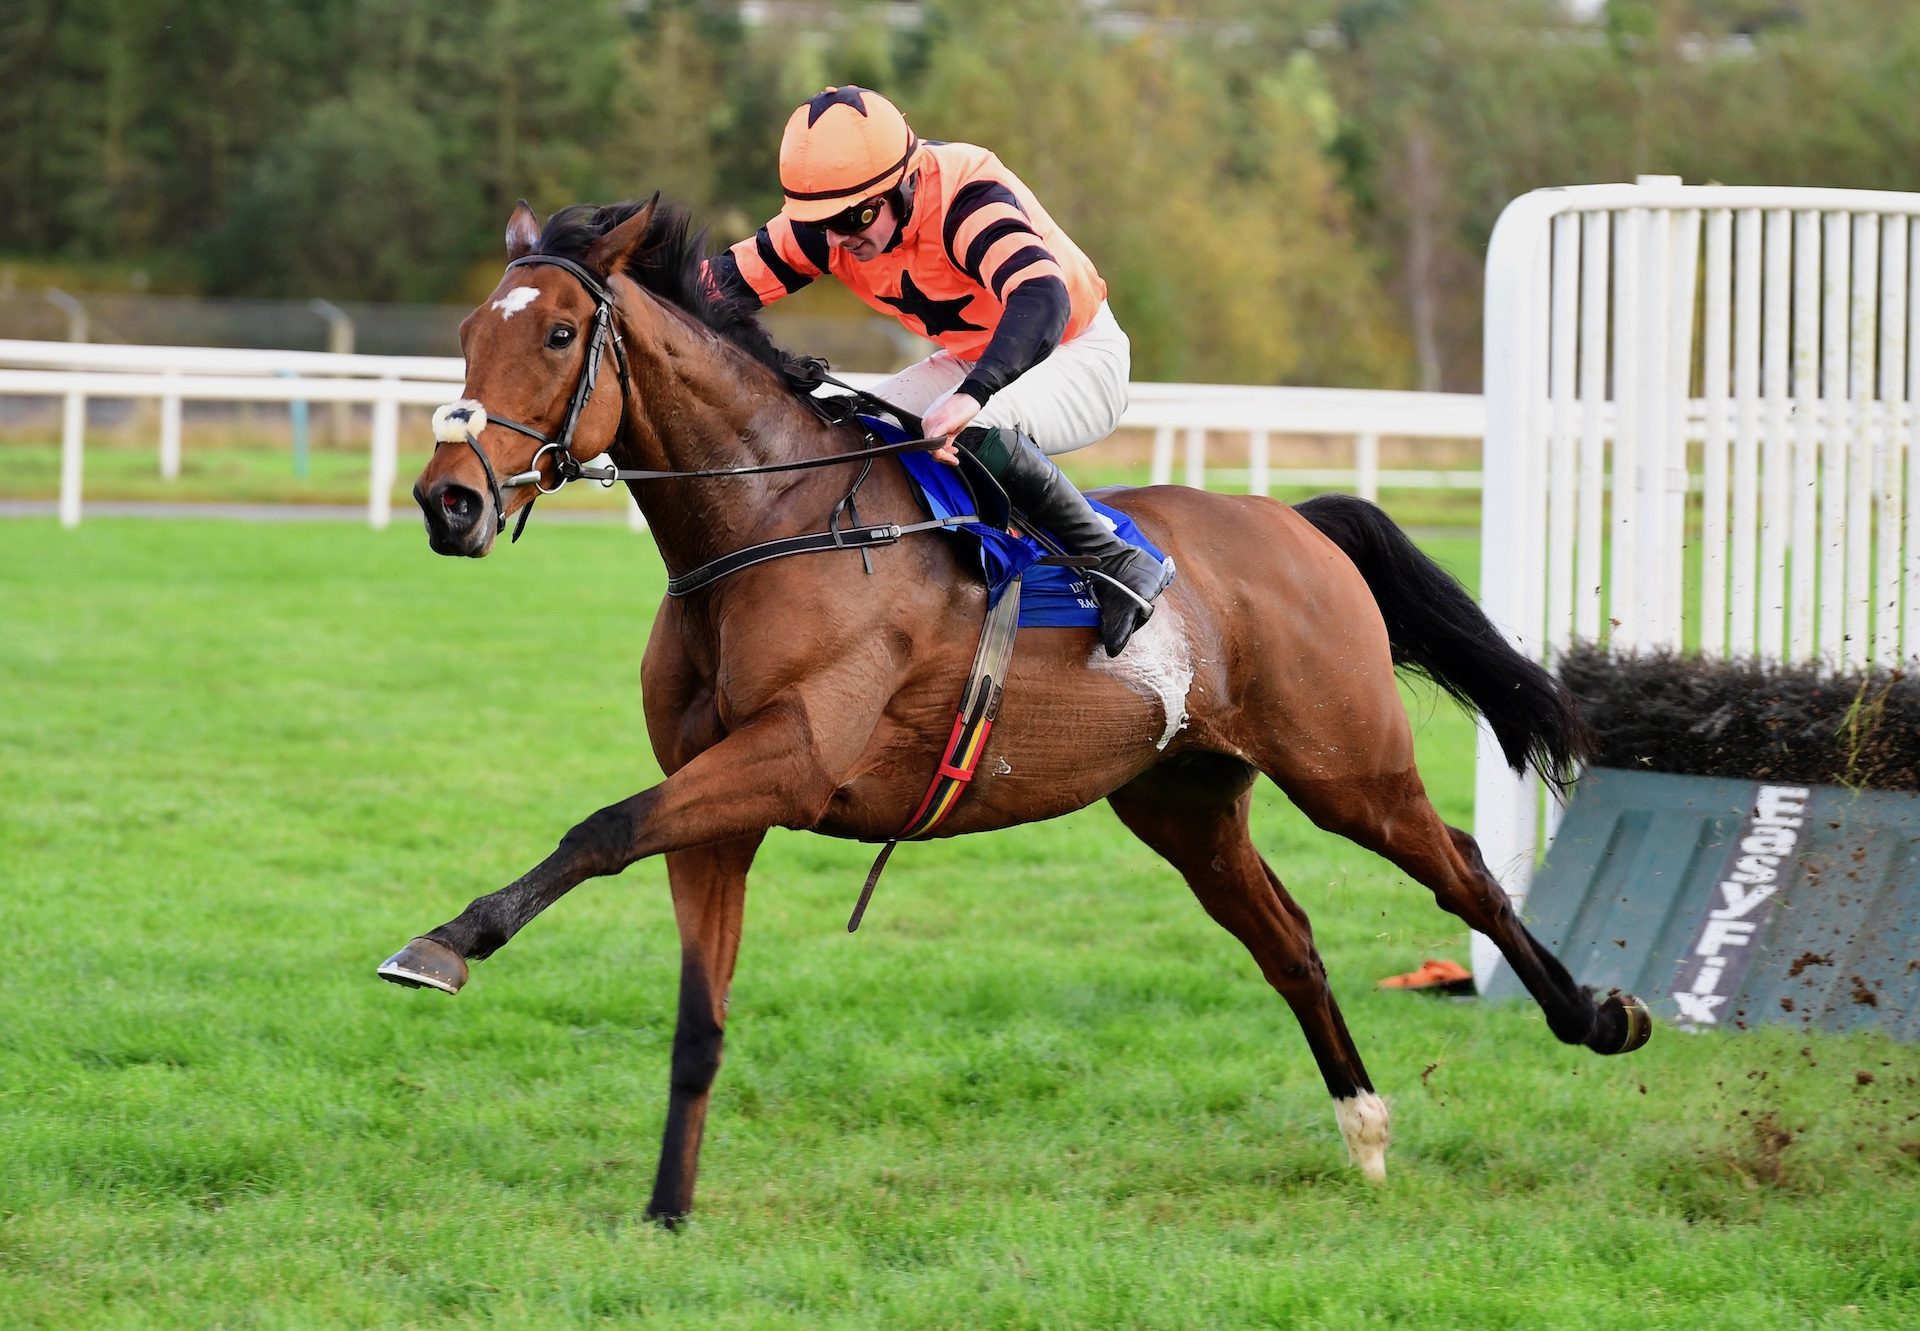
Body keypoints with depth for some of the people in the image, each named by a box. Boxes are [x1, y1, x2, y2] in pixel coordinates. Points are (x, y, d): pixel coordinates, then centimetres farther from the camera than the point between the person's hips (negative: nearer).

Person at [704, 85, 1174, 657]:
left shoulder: (968, 198, -34)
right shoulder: (827, 223, -12)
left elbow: (1041, 297, -50)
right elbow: (727, 278, -6)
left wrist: (971, 397, -64)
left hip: (1078, 357, -8)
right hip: (972, 362, 8)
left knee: (969, 429, -35)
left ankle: (1117, 563, -27)